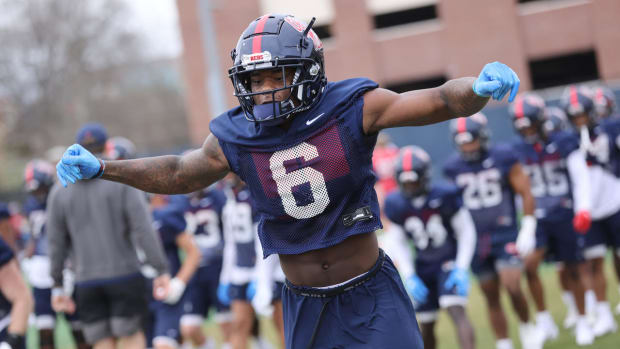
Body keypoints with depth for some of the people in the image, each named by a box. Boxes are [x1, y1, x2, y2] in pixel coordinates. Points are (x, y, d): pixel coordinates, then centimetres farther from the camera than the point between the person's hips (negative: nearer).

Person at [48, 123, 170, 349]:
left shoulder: (59, 192, 6)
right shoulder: (123, 181, -4)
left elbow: (56, 243, 7)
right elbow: (143, 230, -11)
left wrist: (58, 285, 14)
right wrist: (161, 270, -8)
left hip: (86, 282, 3)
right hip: (124, 275, -2)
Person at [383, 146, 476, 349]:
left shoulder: (444, 197, -18)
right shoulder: (397, 205, -7)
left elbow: (466, 232, -8)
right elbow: (398, 243, 5)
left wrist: (461, 269, -15)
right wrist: (409, 277, -4)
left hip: (450, 262, -4)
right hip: (423, 267, 4)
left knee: (456, 311, -23)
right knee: (427, 326, 8)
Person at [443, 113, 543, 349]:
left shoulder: (503, 158, -6)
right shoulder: (454, 168, 2)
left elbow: (526, 194, -2)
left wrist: (527, 230, -7)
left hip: (506, 235, -3)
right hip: (476, 240, 3)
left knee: (512, 287, -16)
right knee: (491, 298, 7)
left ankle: (526, 327, 10)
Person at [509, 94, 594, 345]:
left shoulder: (565, 143, -4)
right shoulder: (519, 151, 6)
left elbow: (580, 178, -6)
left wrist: (583, 210, -18)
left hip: (566, 215, -2)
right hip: (538, 218, 2)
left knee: (573, 270, 6)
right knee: (529, 263, -19)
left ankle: (582, 322, 23)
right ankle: (543, 318, -6)